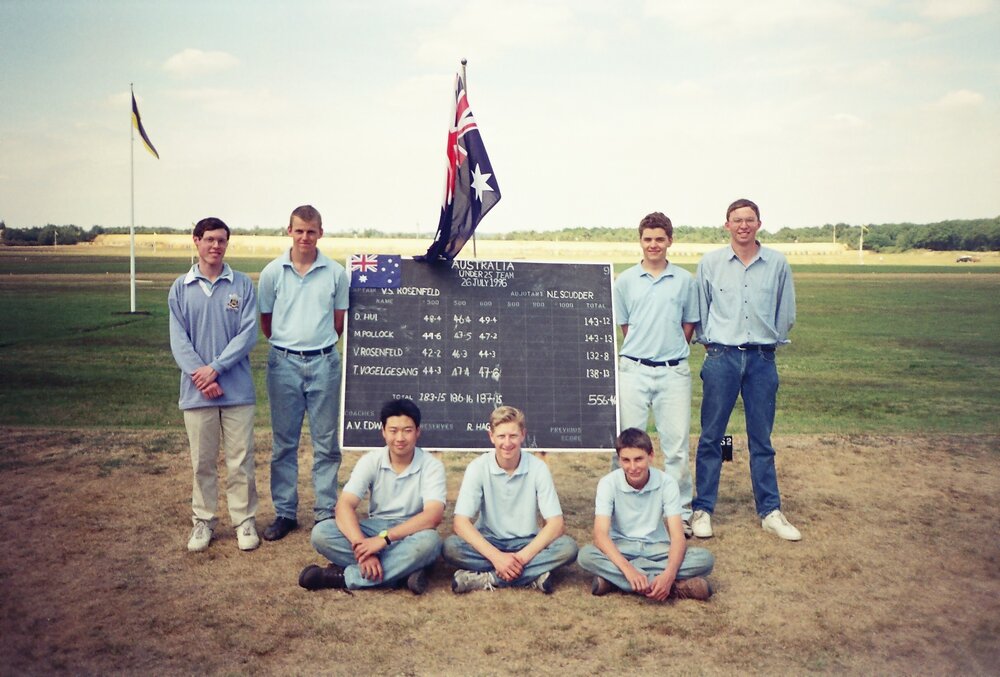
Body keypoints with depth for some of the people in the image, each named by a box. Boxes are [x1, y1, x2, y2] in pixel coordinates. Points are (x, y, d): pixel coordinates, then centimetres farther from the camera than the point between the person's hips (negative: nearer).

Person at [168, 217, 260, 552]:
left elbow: (248, 334, -6)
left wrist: (215, 367, -14)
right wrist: (201, 377, -13)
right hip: (196, 390, 1)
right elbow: (178, 340, -1)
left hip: (237, 388, -1)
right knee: (202, 461, 10)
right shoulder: (181, 288, 4)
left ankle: (245, 520, 17)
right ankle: (203, 521, 23)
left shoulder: (242, 284, 0)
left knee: (240, 459, 5)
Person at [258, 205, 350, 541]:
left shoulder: (336, 273, 1)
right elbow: (266, 322, 9)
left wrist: (318, 344, 8)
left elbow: (339, 322, 9)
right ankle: (284, 512, 18)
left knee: (326, 443, 6)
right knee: (283, 443, 8)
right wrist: (287, 344, 10)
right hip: (284, 363, 0)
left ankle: (327, 512, 15)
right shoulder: (273, 272, 1)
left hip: (324, 363, 0)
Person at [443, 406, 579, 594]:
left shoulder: (538, 467, -11)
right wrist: (496, 556, -30)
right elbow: (461, 522, -18)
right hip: (488, 542, -1)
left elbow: (556, 524, -14)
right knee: (451, 547, -30)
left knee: (568, 547, -27)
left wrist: (523, 556, -26)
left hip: (526, 543, 1)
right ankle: (531, 576, -27)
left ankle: (486, 578, -26)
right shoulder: (478, 467, -12)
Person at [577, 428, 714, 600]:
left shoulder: (667, 483, -13)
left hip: (656, 548, 1)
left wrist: (669, 574, -39)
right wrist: (628, 569, -42)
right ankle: (677, 587, -35)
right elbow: (600, 534, -25)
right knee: (586, 555, -34)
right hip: (620, 548, -1)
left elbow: (677, 536, -18)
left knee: (704, 558, -25)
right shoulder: (608, 483, -15)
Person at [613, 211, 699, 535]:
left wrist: (672, 352, 6)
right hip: (633, 370, 0)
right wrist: (644, 349, 7)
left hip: (674, 372, 0)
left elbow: (689, 324, 12)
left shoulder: (684, 280, 5)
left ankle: (681, 512, 14)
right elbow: (623, 325, 12)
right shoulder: (625, 281, 6)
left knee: (676, 445, 3)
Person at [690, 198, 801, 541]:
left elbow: (786, 312, 13)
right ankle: (702, 509, 11)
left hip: (762, 359, 1)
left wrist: (771, 341, 15)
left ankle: (770, 512, 17)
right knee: (711, 436, 2)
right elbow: (699, 311, 10)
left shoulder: (777, 263, 4)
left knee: (761, 439, 8)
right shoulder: (710, 263, 2)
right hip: (721, 358, -1)